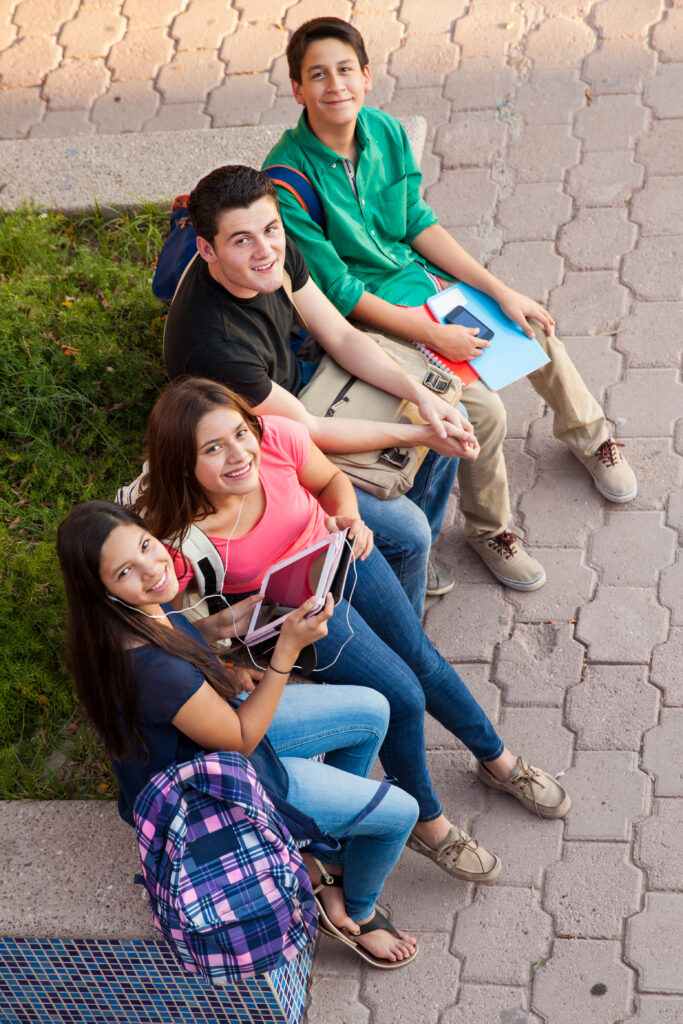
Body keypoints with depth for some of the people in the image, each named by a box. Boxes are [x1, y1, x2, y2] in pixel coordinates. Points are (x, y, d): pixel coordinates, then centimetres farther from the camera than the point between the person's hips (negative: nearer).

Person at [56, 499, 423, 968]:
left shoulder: (144, 608, -18)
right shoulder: (153, 669, -43)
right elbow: (240, 740, -27)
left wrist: (222, 674, -7)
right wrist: (289, 646, -31)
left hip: (213, 717, 8)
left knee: (373, 710, 17)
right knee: (399, 811, 2)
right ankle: (355, 911, 33)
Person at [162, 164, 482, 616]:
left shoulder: (277, 251, -17)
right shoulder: (216, 345, -40)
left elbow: (341, 336, -4)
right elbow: (307, 431, -27)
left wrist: (421, 394, -16)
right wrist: (417, 434, -21)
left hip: (297, 387, 8)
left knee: (449, 426, 11)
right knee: (405, 529, -15)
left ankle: (412, 554, 34)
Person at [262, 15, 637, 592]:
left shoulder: (385, 131, -8)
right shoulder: (287, 177, -27)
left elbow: (420, 224, 3)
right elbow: (337, 290, -22)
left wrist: (499, 289, -3)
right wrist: (433, 336, -22)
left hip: (417, 272, 7)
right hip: (366, 312, -7)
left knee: (534, 323, 9)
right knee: (484, 410, -17)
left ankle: (586, 435, 38)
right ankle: (488, 529, 10)